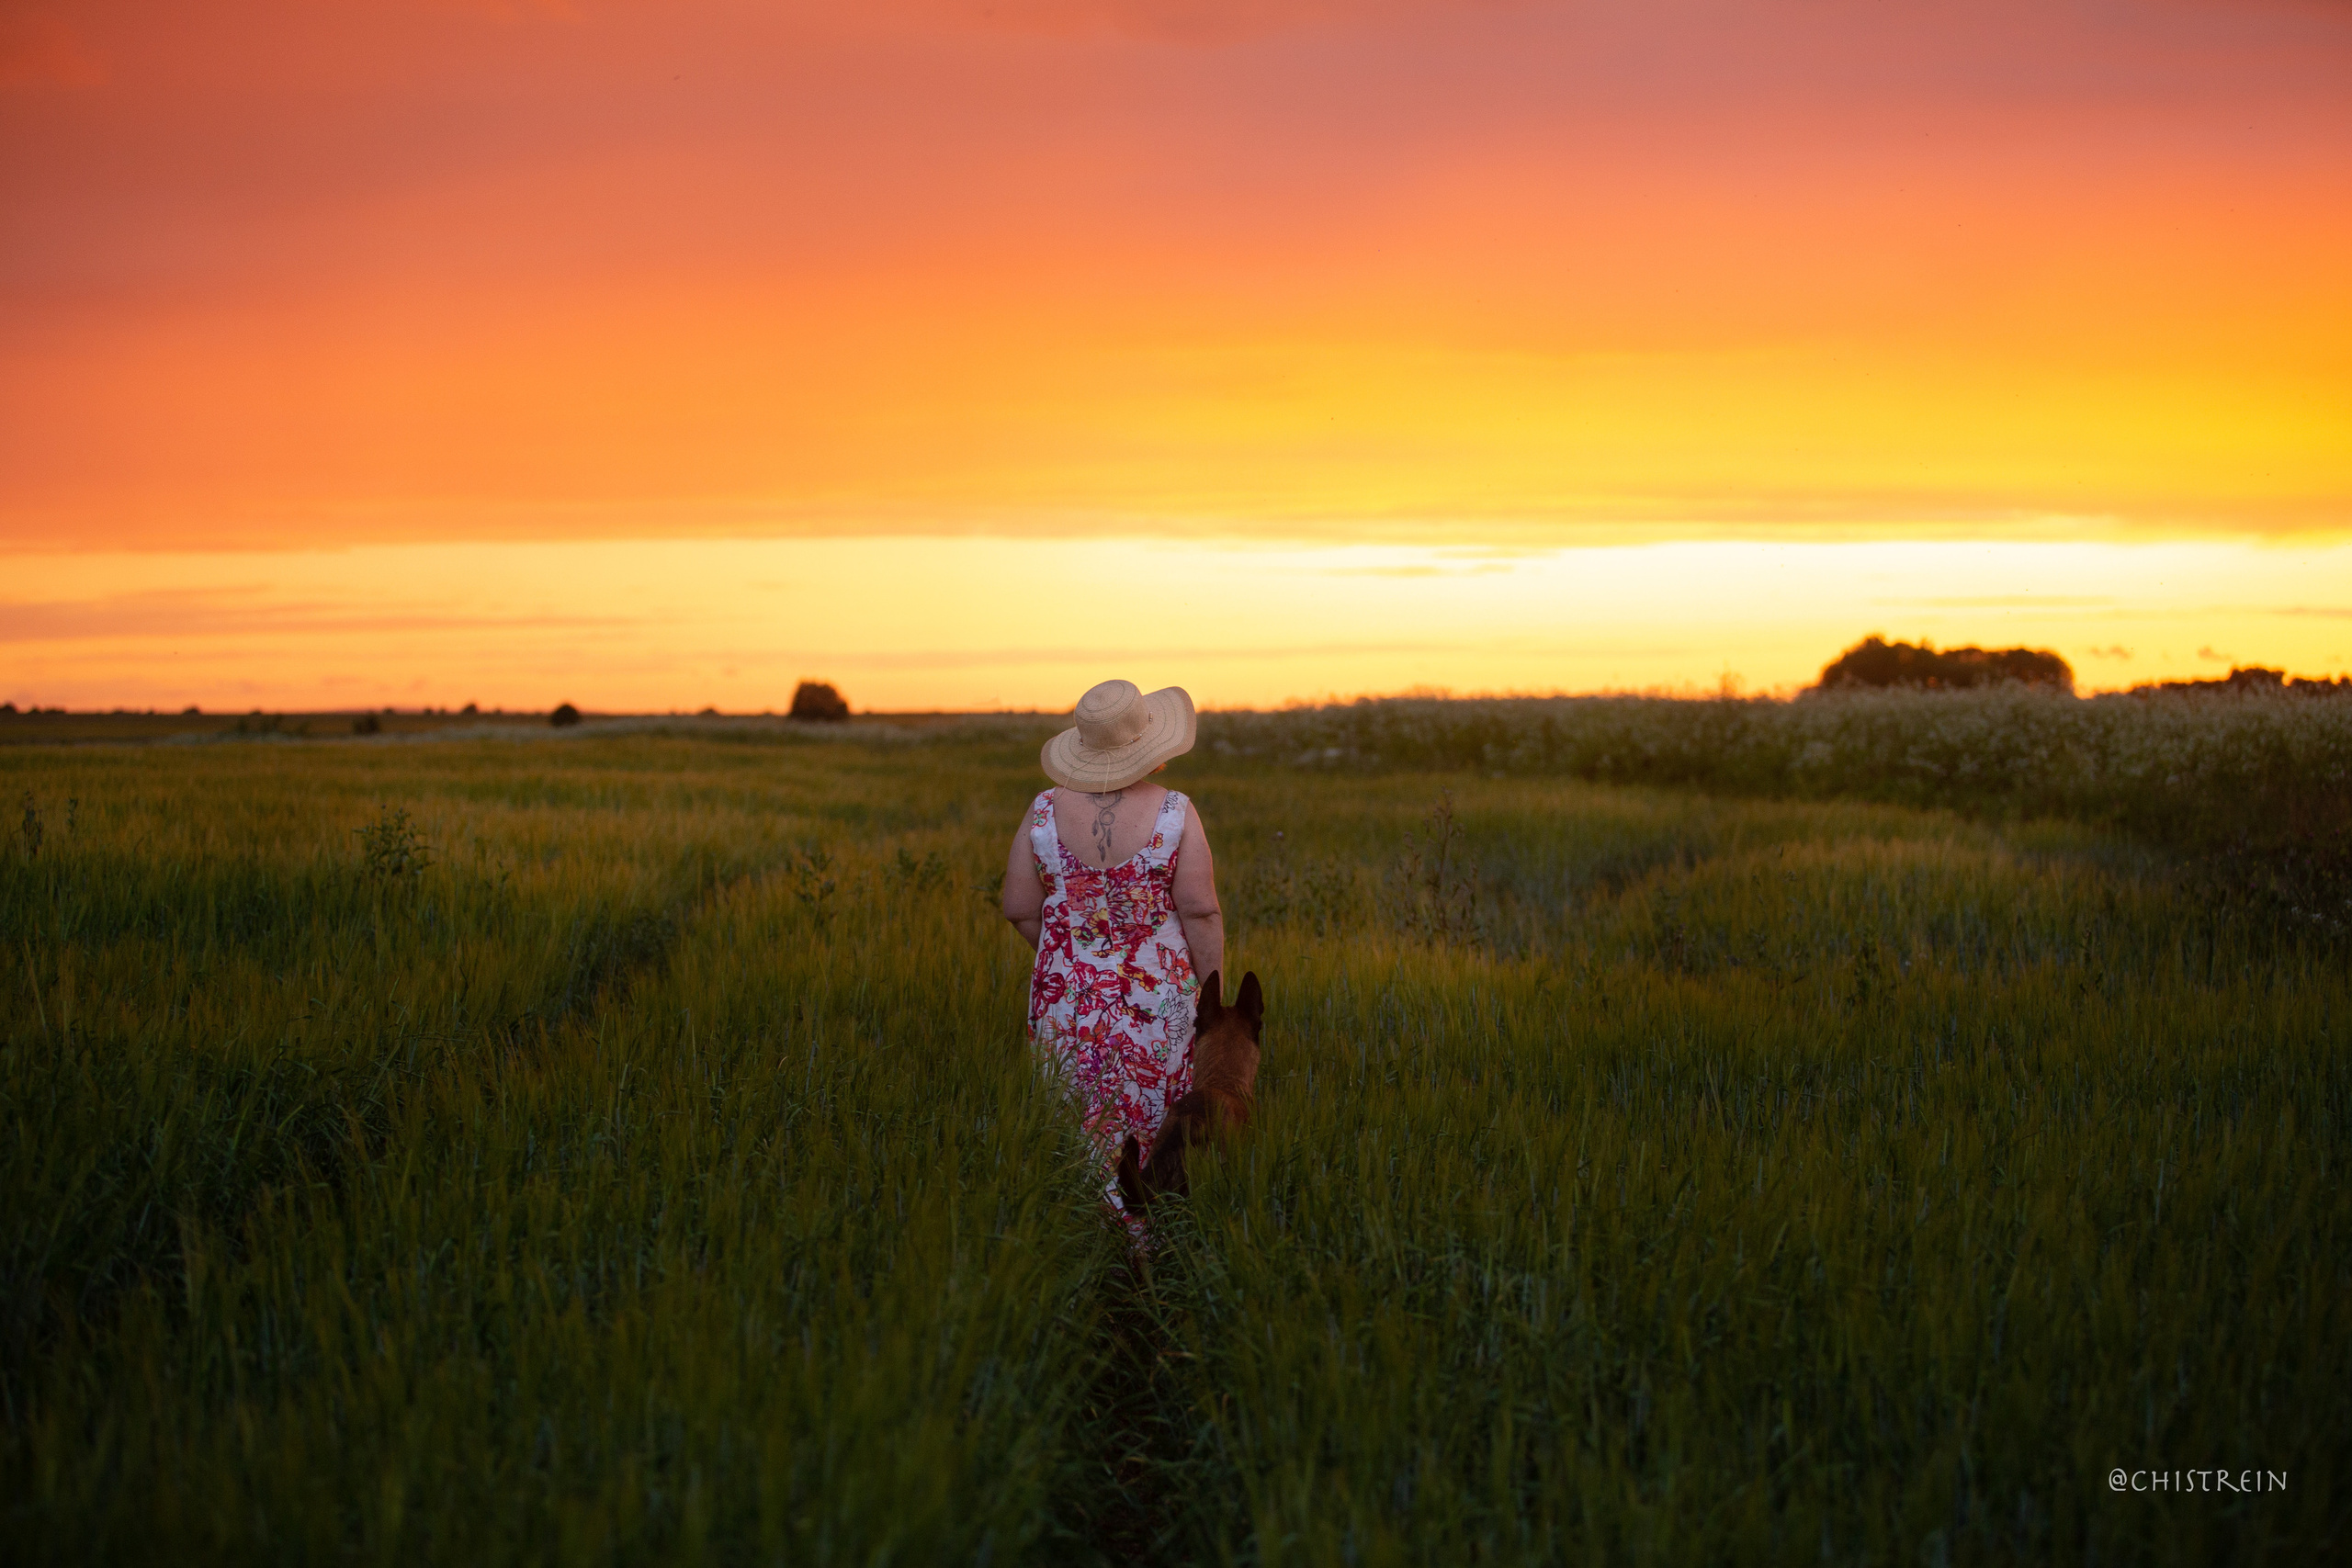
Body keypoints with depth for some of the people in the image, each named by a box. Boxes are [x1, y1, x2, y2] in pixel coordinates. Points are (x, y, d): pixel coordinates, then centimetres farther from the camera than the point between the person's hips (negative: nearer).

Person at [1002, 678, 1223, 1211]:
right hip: (1157, 1001, -2)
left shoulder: (1045, 811, -5)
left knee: (1081, 1143, 11)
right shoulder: (1175, 813, -12)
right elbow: (1200, 912, -11)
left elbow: (1020, 909, 0)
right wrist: (1212, 993, -1)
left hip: (1066, 1002, 2)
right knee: (1148, 1133, 9)